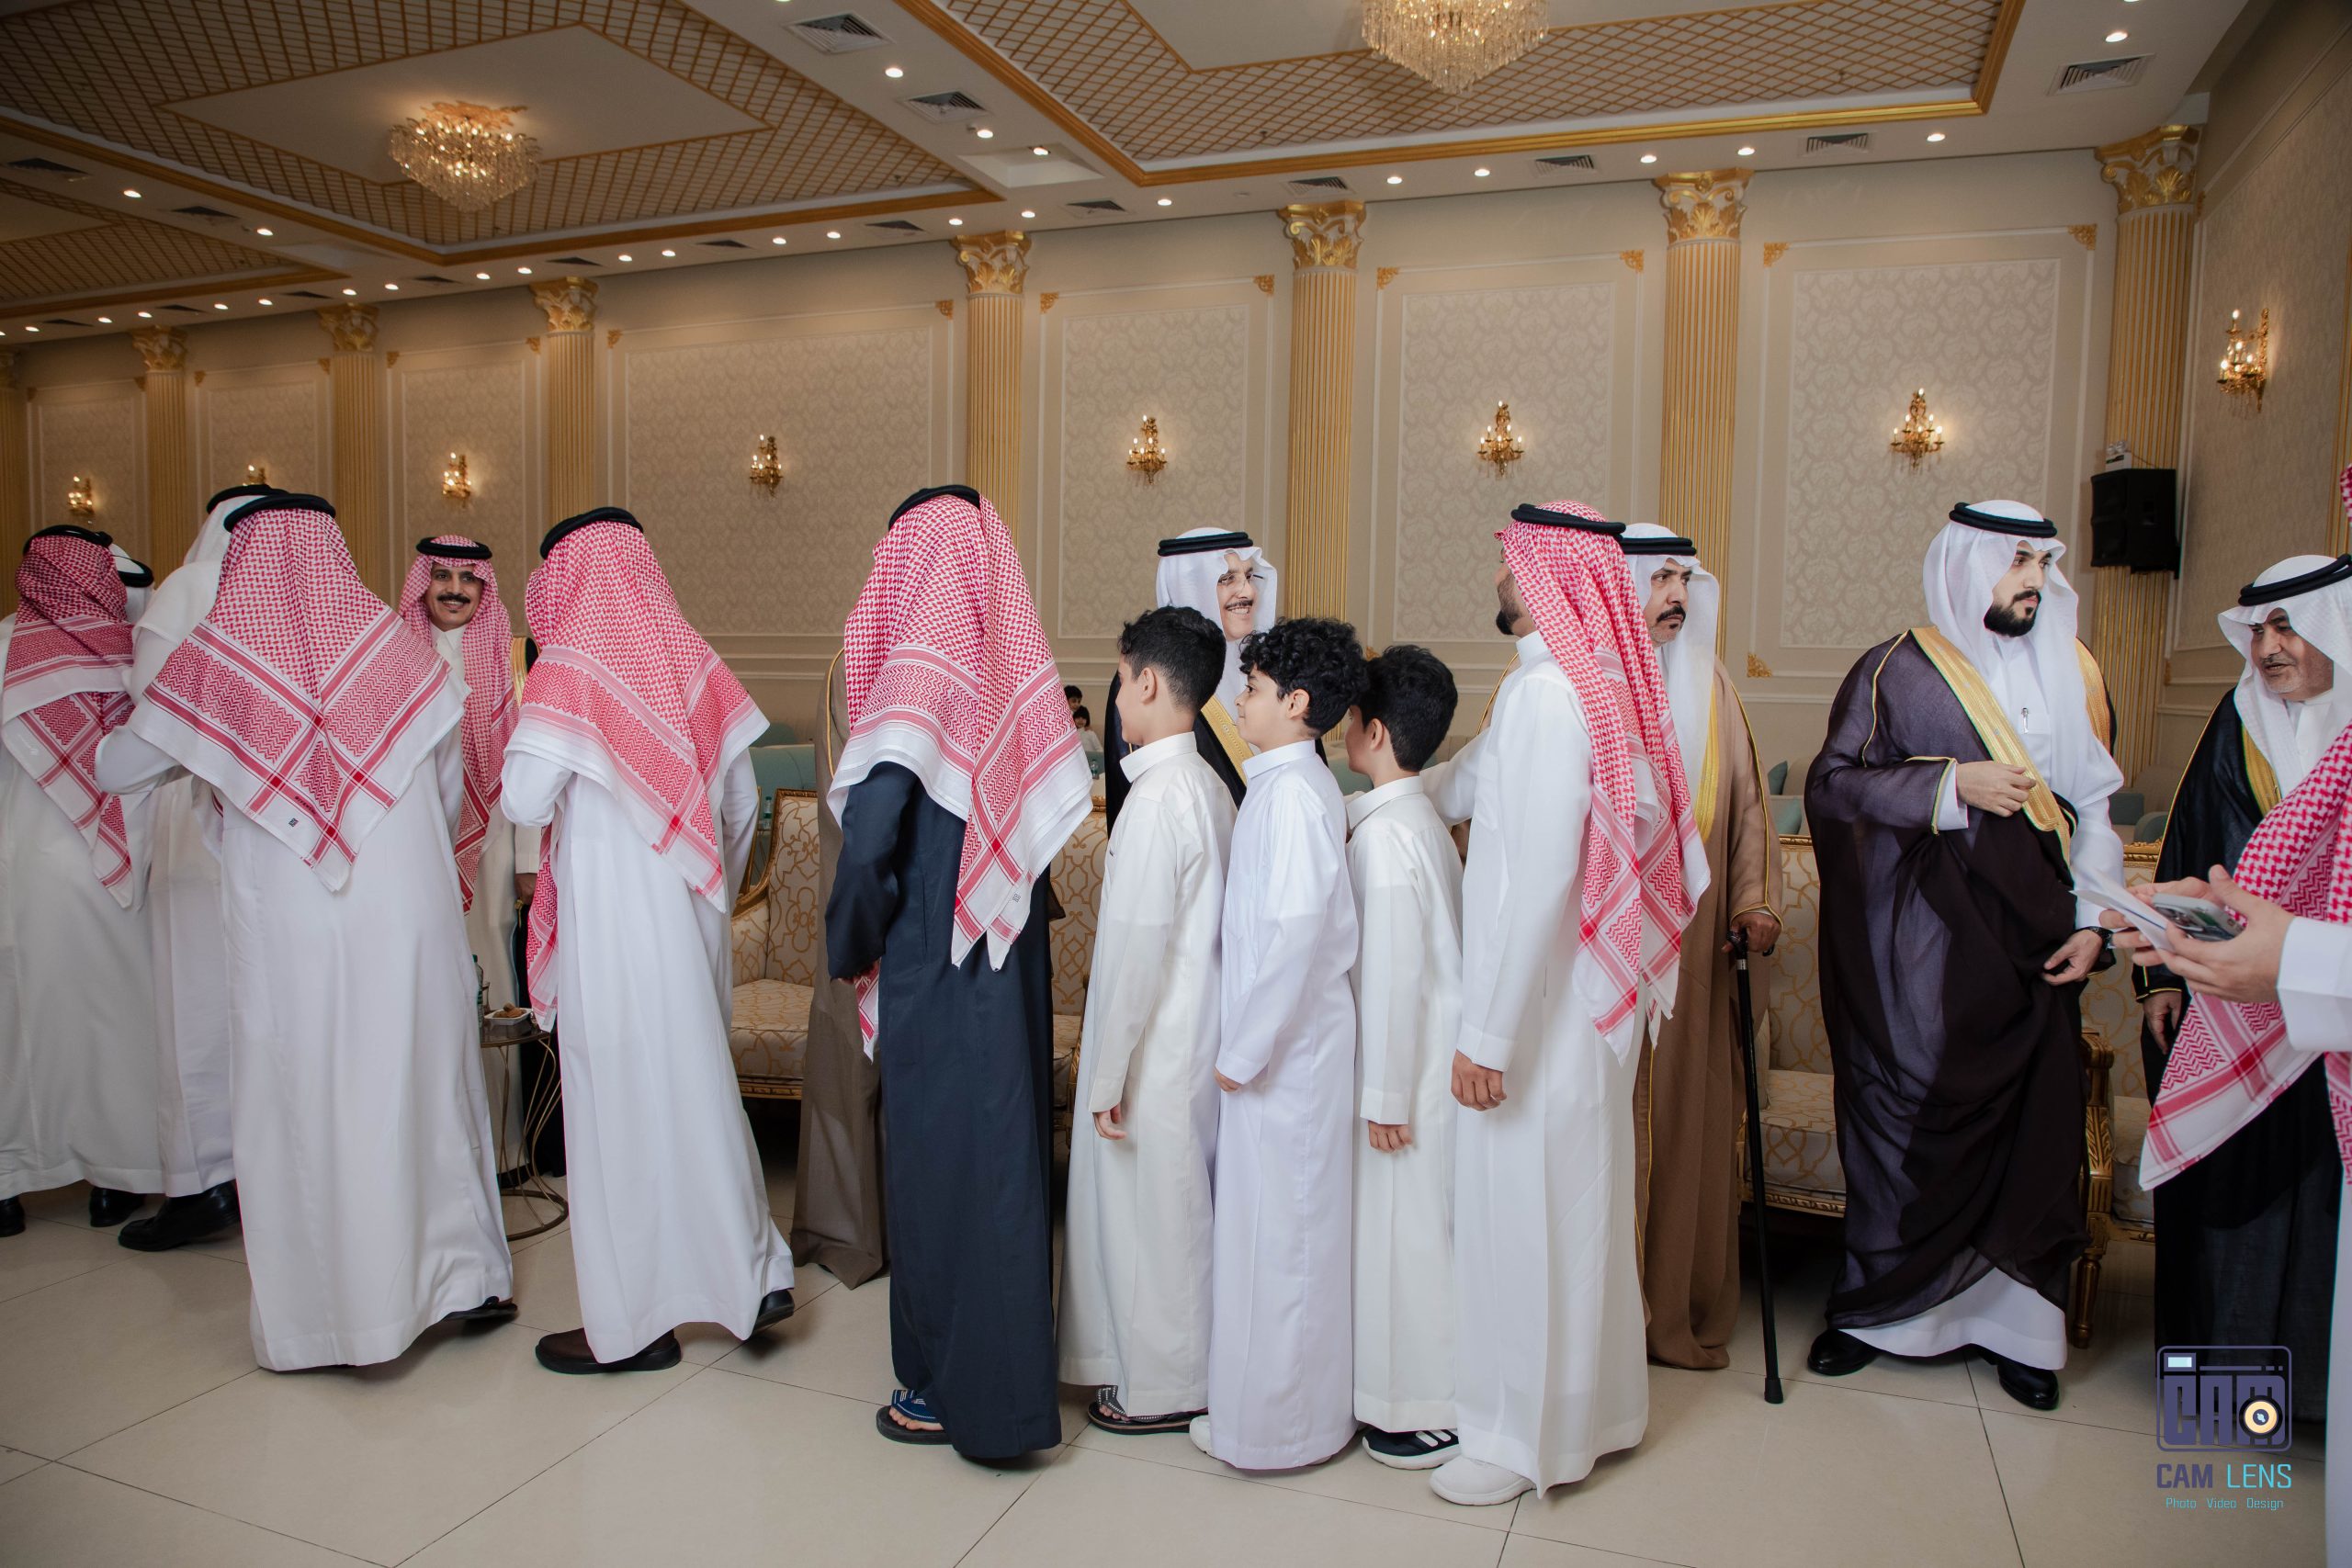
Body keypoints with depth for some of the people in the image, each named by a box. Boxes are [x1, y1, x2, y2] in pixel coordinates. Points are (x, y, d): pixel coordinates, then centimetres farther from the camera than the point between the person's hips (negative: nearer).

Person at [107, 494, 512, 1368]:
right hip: (409, 918, 1)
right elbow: (448, 790, 7)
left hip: (284, 927, -1)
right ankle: (466, 1274, 23)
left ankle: (315, 1316, 22)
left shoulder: (213, 661, -3)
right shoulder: (398, 649, -1)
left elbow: (114, 771, 10)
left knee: (301, 1104, 10)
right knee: (424, 1083, 13)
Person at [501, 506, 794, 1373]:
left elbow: (525, 803, -17)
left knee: (620, 1102, 5)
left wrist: (528, 741, 2)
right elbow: (742, 802, 8)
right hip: (690, 915, 6)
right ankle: (756, 1271, 23)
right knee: (695, 1082, 19)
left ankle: (635, 1323, 18)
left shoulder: (569, 671, -12)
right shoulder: (694, 665, 4)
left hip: (611, 921, -6)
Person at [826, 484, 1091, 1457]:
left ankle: (951, 1391, 21)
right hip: (1014, 961, 7)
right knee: (1006, 1151, 17)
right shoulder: (1018, 668, 3)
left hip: (934, 974, -7)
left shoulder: (919, 674, -16)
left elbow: (869, 839, -21)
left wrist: (851, 949, -5)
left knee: (936, 1162, 7)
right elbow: (1056, 810, 6)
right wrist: (1015, 913, 13)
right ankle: (1010, 1371, 33)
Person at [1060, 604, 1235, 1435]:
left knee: (1152, 1210, 7)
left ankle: (1163, 1388, 24)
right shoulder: (1211, 785, 6)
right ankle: (1179, 1366, 36)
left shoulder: (1158, 799, -22)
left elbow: (1137, 947, -23)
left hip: (1157, 1050, -9)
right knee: (1178, 1204, 20)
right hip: (1198, 1035, 9)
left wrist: (1108, 1074, -16)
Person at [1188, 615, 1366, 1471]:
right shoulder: (1295, 782, 10)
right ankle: (1307, 1401, 34)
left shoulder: (1291, 790, -19)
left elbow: (1292, 929, -25)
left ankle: (1278, 1420, 19)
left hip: (1285, 1047, -9)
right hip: (1289, 1039, 9)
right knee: (1291, 1224, 19)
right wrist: (1245, 1039, 14)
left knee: (1278, 1230, 4)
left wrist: (1243, 1049, -18)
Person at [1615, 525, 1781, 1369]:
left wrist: (1755, 901, 1)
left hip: (1691, 945, 5)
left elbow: (1746, 802, 12)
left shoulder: (1708, 685, 11)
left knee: (1689, 1119, 9)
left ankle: (1685, 1307, 23)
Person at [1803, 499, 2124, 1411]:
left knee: (2036, 1127, 4)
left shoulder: (2070, 673, 11)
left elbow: (2094, 805, 13)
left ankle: (2015, 1322, 19)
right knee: (1904, 1115, 1)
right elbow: (1830, 785, -6)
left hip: (2034, 941, 4)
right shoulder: (1899, 669, -1)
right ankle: (1875, 1306, 17)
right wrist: (1953, 784, -15)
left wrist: (2092, 922, 4)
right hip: (1921, 941, -3)